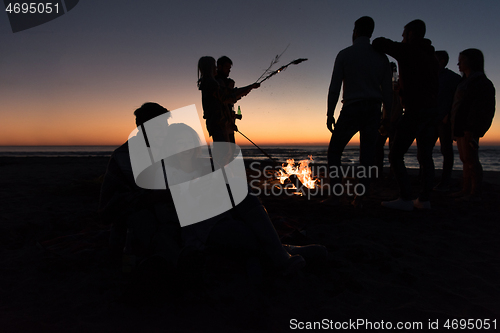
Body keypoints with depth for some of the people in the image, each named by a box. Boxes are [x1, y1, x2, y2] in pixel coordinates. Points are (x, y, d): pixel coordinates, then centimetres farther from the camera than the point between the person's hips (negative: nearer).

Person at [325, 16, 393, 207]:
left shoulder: (344, 54, 1)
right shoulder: (381, 57, 9)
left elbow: (334, 87, -5)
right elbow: (387, 91, 7)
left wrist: (330, 114, 0)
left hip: (351, 109, -3)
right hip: (374, 110, 4)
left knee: (334, 151, 7)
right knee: (367, 155, 9)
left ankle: (335, 195, -1)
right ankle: (360, 198, 7)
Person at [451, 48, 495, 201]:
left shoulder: (480, 81, -8)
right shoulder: (467, 81, 22)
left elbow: (479, 108, -17)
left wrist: (470, 129, -24)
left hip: (469, 128, -10)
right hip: (461, 128, 10)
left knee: (471, 159, -10)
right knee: (465, 160, 9)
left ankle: (475, 193, -7)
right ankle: (466, 190, 13)